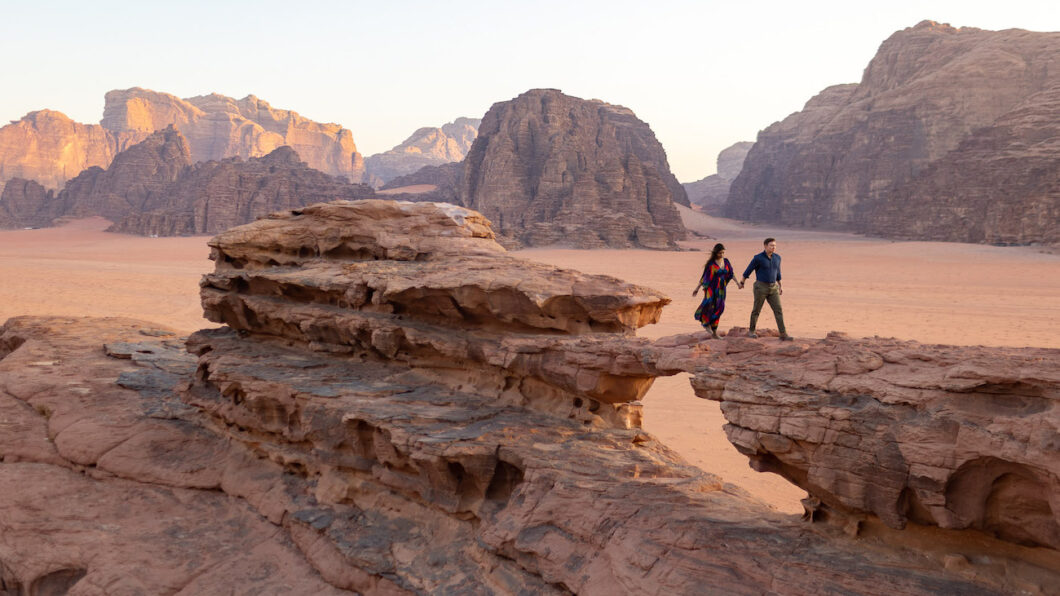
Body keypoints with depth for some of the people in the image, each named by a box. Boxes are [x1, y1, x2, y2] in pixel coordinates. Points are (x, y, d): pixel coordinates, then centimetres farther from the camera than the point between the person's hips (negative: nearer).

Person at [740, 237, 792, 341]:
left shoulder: (777, 257, 5)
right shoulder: (758, 258, -12)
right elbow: (748, 270, -1)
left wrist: (780, 286, 20)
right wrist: (742, 282, 9)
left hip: (773, 288, 4)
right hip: (761, 287, -4)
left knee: (778, 310, -4)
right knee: (757, 310, 6)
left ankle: (783, 335, -5)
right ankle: (751, 331, 27)